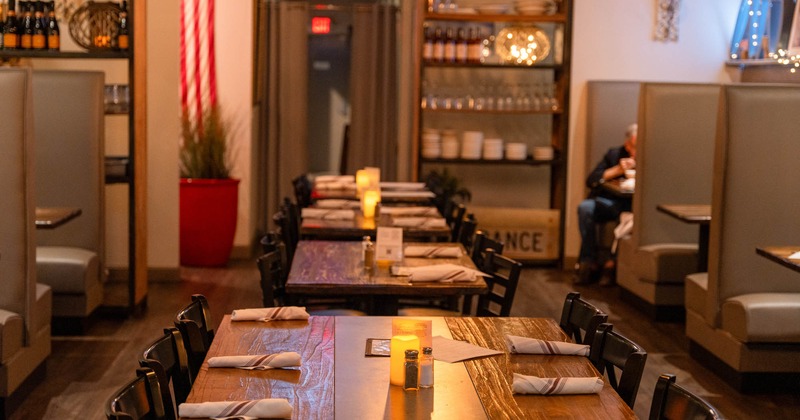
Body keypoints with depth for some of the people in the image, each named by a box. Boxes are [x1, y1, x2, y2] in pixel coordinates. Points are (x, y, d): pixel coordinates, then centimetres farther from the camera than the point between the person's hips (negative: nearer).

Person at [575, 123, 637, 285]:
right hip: (610, 203, 1)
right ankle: (589, 259, -21)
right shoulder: (614, 154, 10)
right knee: (585, 207, -29)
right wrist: (617, 170, -10)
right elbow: (591, 181, 1)